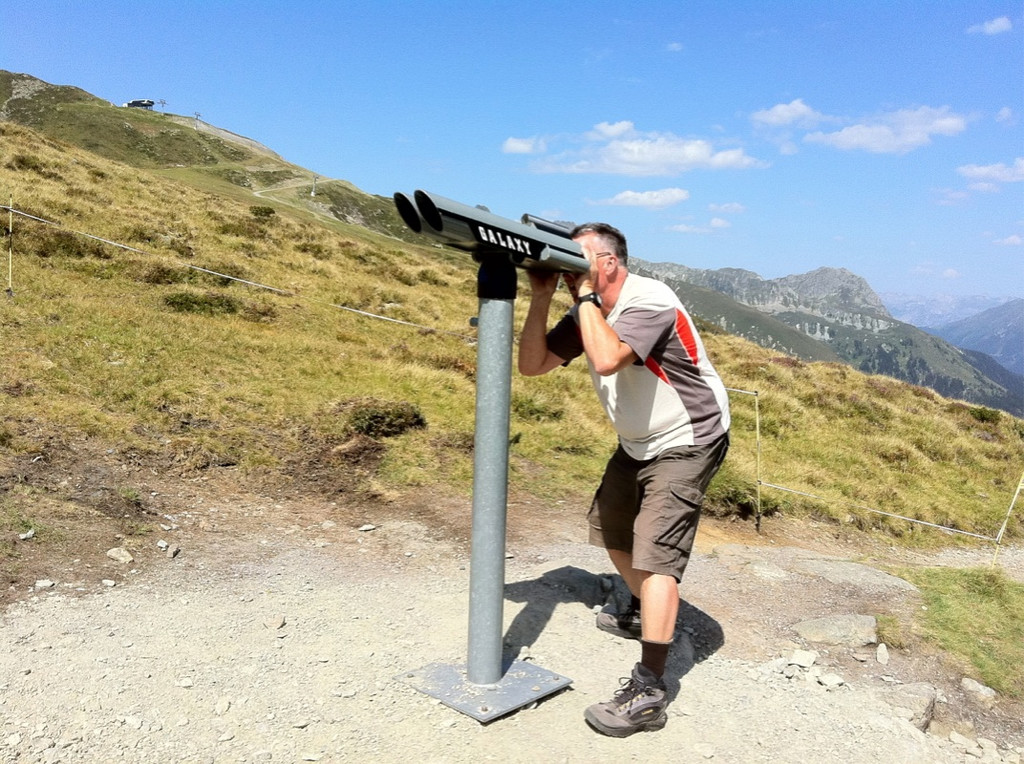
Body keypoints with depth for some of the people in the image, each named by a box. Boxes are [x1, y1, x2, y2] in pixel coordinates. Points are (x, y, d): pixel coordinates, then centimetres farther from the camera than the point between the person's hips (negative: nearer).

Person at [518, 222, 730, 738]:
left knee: (655, 552, -16)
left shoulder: (649, 302, -25)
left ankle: (647, 693, -13)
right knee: (610, 527, 21)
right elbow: (531, 365, -5)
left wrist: (585, 293, -32)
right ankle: (645, 613, 45)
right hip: (638, 442, 9)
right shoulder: (587, 312, -1)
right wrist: (541, 298, -14)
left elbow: (607, 360, -43)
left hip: (686, 443, -9)